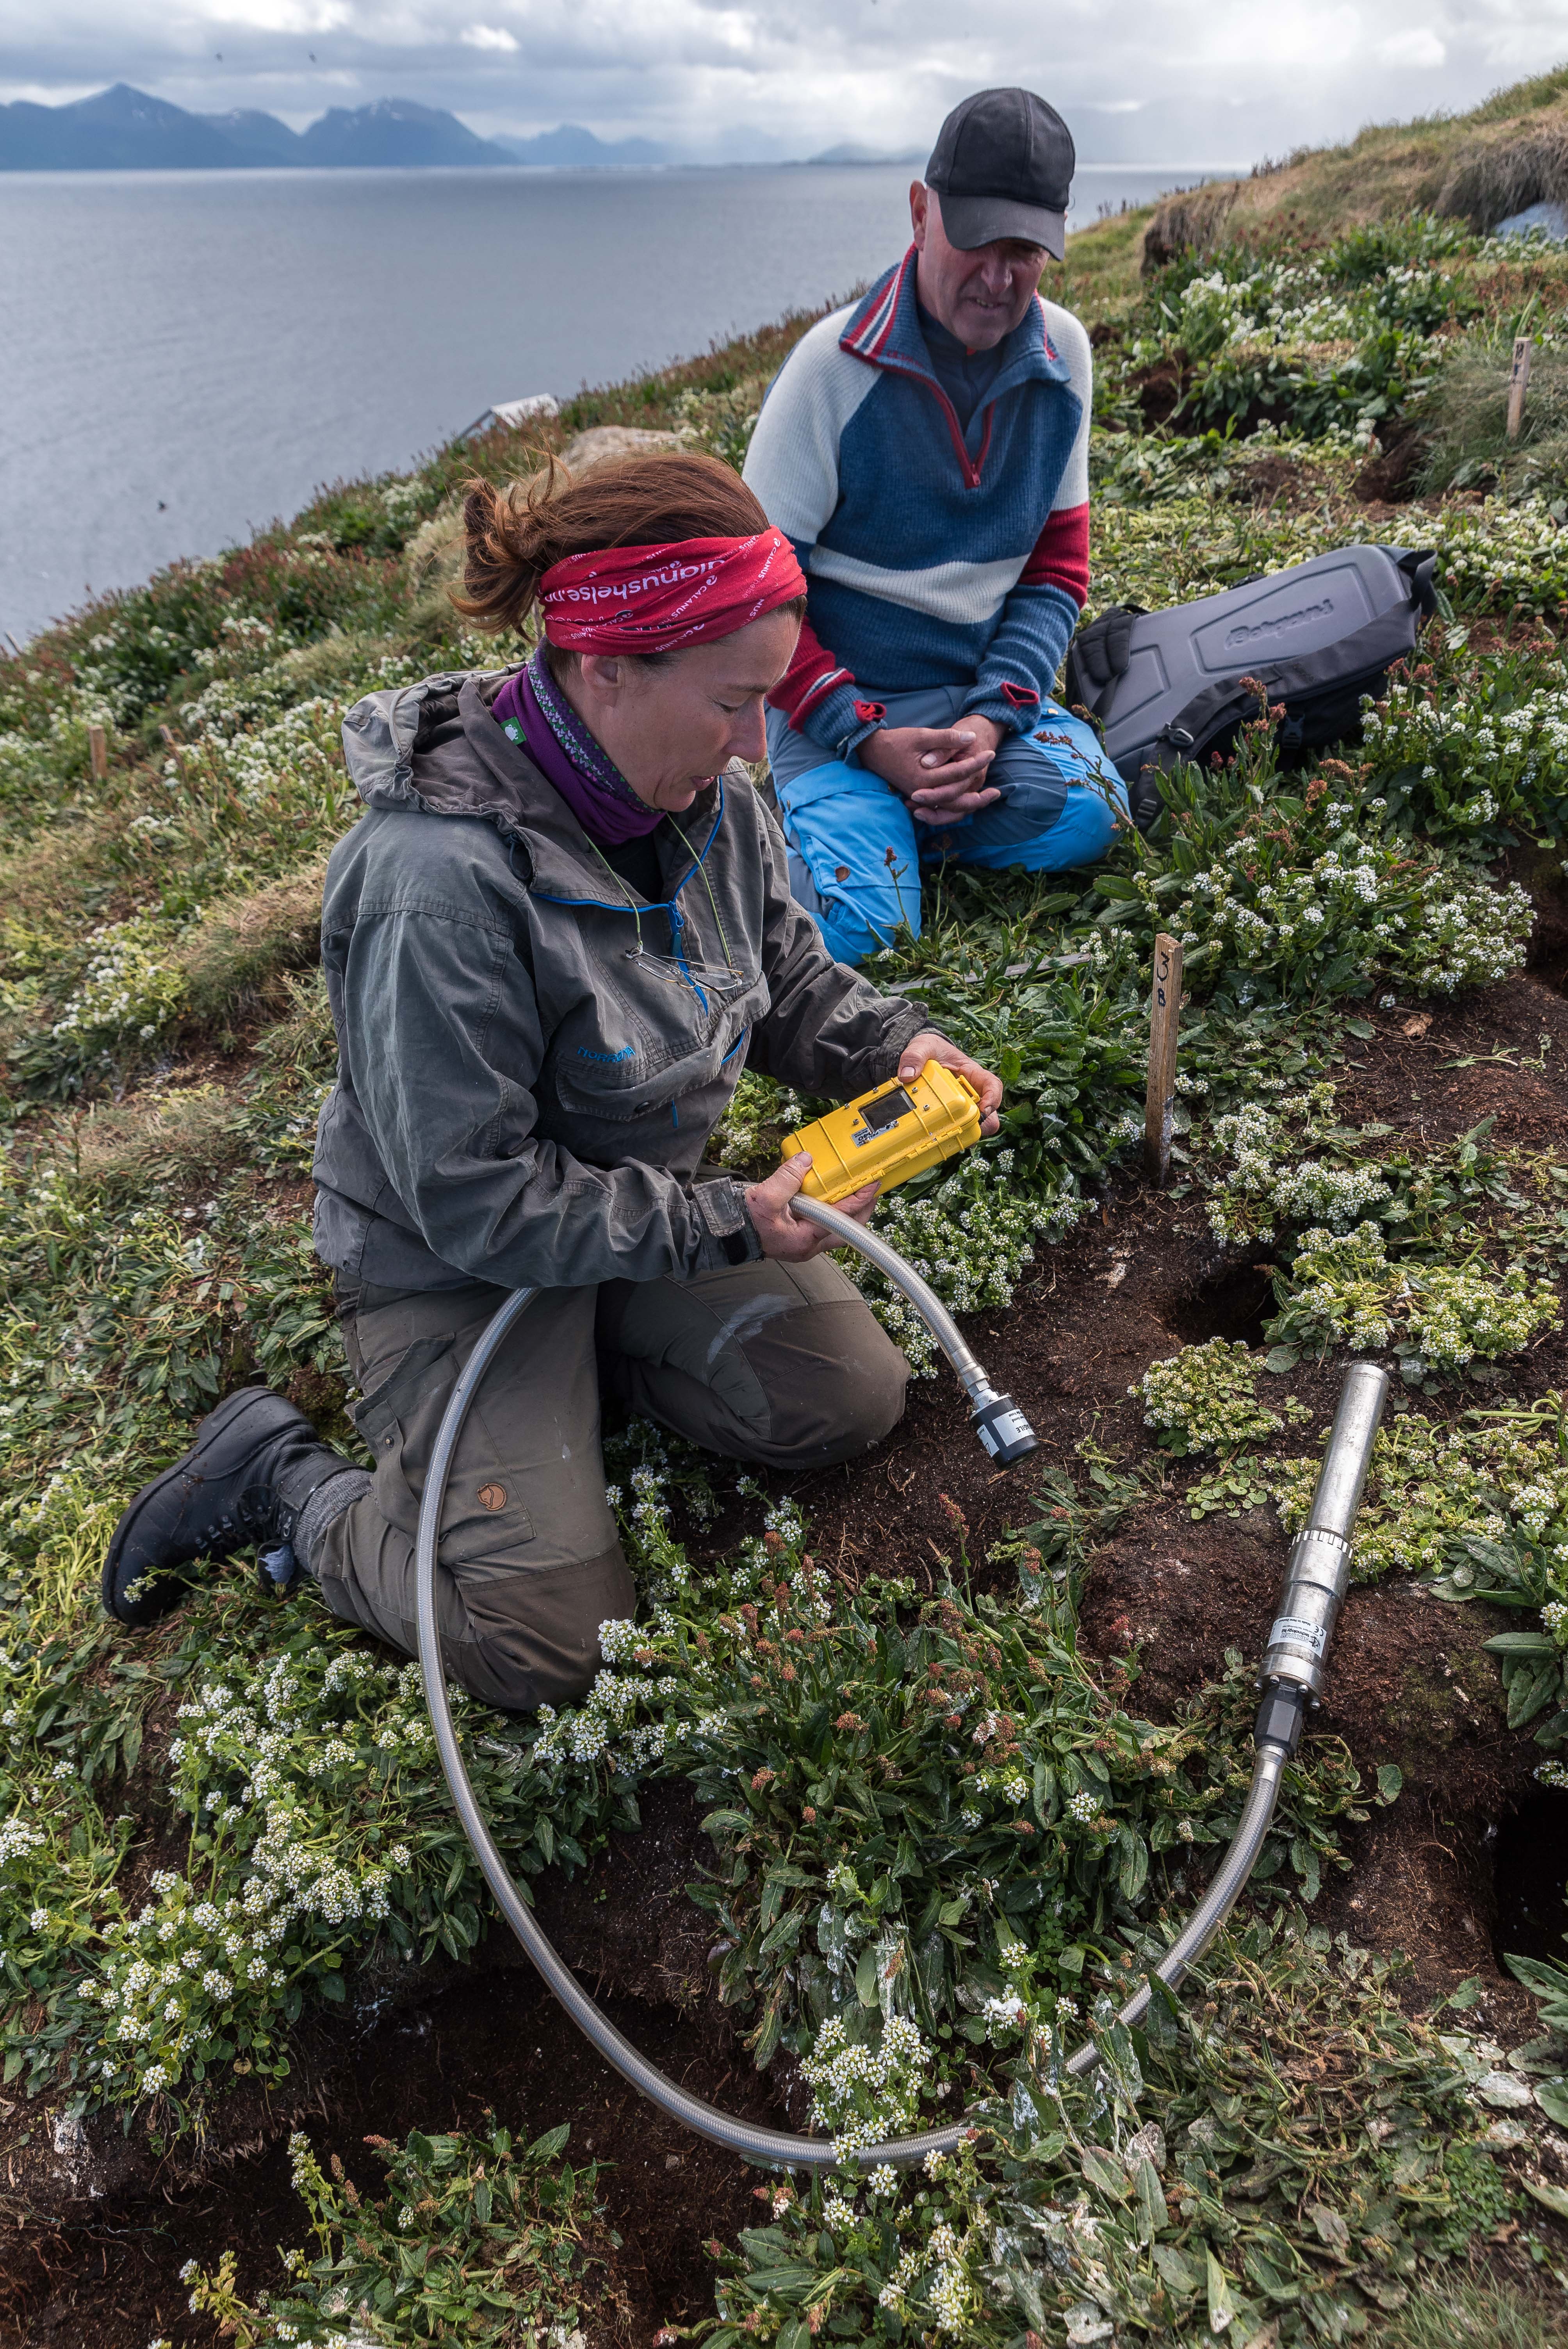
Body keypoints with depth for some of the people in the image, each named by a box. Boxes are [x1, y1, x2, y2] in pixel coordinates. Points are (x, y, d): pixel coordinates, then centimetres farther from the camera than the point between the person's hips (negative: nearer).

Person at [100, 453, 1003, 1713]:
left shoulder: (708, 794, -10)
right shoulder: (441, 886, -34)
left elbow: (788, 974, 9)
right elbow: (475, 1201, -27)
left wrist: (889, 1043, -12)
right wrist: (728, 1223, -23)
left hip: (642, 1200, 7)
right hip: (454, 1266, -7)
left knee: (855, 1395, 0)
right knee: (544, 1643, -10)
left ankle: (576, 1355, 15)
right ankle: (285, 1478, 12)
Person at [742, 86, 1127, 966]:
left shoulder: (1063, 354, 2)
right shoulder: (837, 363, -12)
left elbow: (1058, 567, 5)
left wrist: (990, 719, -13)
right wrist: (870, 743, -19)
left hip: (986, 689, 4)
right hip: (838, 704, -3)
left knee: (1085, 815, -26)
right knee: (858, 931, -24)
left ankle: (882, 822, -4)